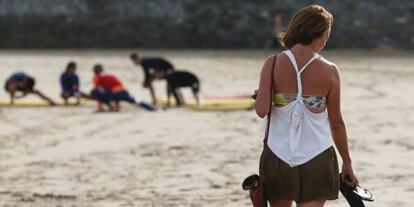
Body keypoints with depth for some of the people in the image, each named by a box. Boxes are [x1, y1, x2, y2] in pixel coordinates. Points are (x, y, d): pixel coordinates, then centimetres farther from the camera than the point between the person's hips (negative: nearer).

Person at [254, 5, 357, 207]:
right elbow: (336, 122, 2)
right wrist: (347, 163, 13)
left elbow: (262, 110, -15)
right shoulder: (329, 71, -5)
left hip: (278, 156, 2)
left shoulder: (273, 63, -5)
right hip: (316, 158, -2)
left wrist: (258, 98, 9)